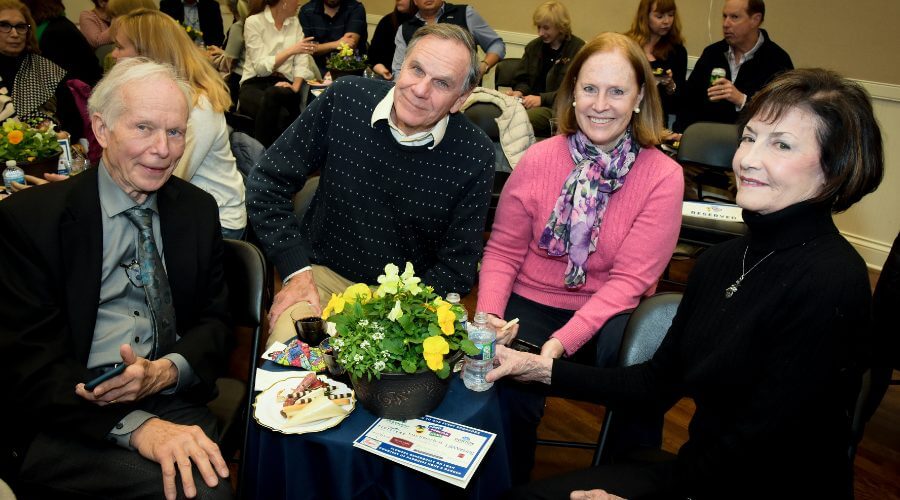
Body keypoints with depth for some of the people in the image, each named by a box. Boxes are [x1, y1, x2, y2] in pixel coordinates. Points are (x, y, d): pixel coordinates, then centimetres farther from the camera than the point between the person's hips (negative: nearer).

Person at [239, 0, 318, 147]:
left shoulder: (295, 22, 14)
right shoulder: (254, 22, -1)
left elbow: (301, 61, 6)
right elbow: (261, 66, -10)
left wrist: (295, 86, -13)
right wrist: (291, 50, -18)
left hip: (282, 85, 3)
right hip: (255, 84, -3)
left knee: (273, 94, -36)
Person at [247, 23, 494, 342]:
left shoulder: (476, 157, -13)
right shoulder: (344, 99, -10)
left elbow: (456, 268, -5)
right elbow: (267, 184, -2)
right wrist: (298, 273, -9)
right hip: (322, 273, 0)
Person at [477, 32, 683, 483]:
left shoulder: (663, 177, -8)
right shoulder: (540, 159, -3)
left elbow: (629, 279, -12)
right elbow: (503, 251, 3)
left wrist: (561, 343, -24)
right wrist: (489, 316, -15)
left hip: (608, 315, 0)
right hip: (532, 303, 1)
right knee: (510, 385, -27)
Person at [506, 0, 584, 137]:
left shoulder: (578, 49, 0)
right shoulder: (533, 46, 18)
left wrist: (542, 99, -20)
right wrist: (519, 92, -3)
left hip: (557, 106, -5)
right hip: (531, 102, 5)